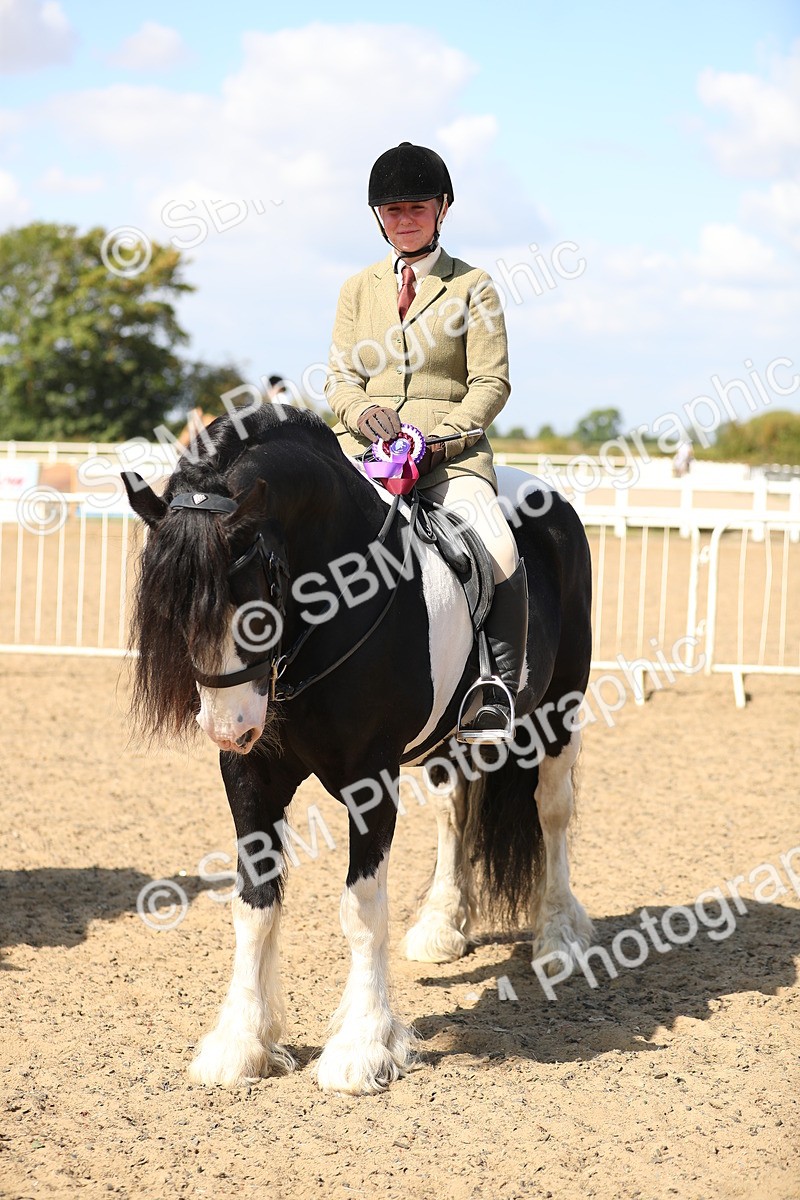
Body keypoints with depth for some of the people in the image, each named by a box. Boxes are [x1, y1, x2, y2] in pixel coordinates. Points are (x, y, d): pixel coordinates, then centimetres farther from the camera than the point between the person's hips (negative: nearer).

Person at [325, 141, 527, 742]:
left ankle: (497, 700, -22)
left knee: (502, 554, -29)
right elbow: (340, 378, 13)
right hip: (366, 446, 3)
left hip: (451, 450, -2)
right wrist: (364, 413, -10)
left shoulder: (473, 285, 9)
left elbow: (491, 383, 2)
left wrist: (442, 438, -13)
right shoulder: (359, 288, 19)